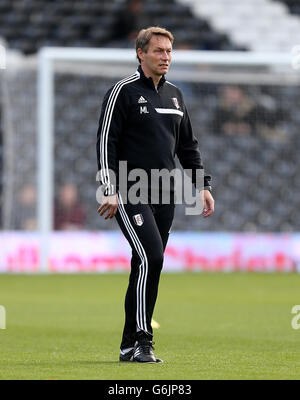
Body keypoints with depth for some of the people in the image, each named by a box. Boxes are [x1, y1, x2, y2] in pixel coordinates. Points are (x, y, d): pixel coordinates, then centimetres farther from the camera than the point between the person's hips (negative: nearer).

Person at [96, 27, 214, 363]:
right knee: (150, 257, -20)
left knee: (147, 266, 5)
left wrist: (203, 185, 15)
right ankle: (142, 340, -17)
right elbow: (106, 142, -8)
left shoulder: (174, 95, 17)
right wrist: (110, 191, -16)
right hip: (130, 193, -6)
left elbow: (187, 146, 24)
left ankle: (130, 345, 11)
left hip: (164, 195, 7)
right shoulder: (123, 92, -4)